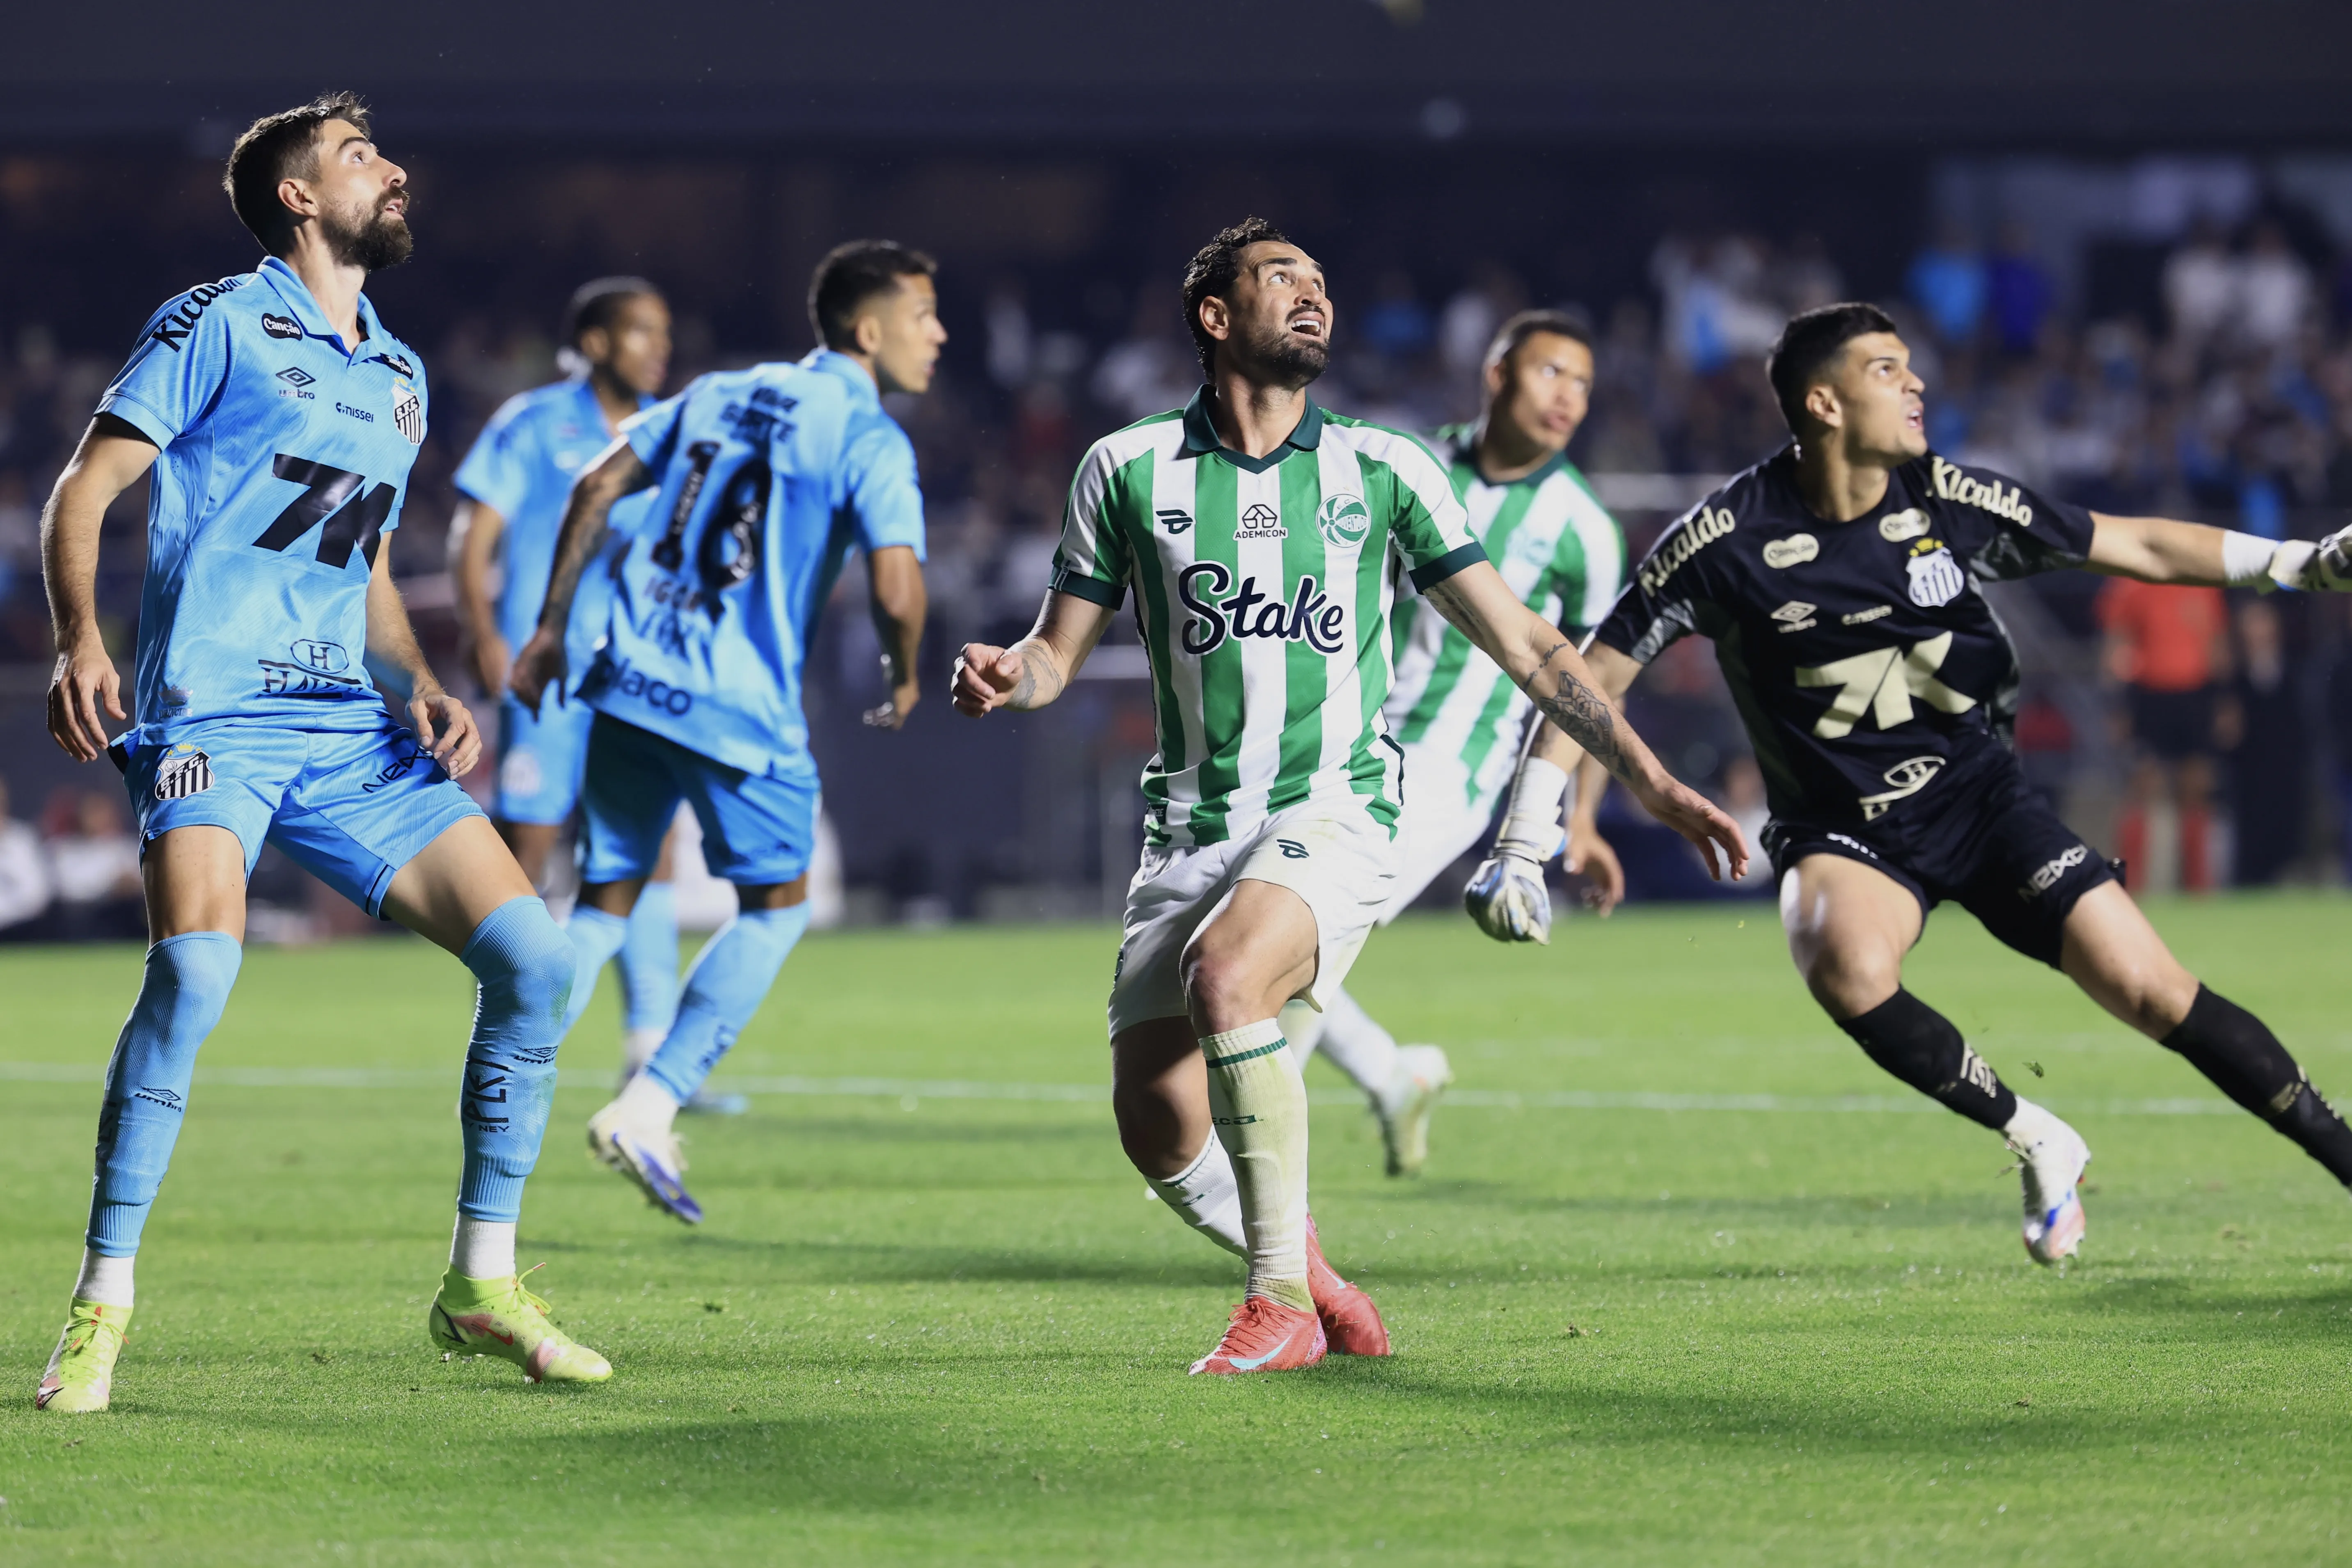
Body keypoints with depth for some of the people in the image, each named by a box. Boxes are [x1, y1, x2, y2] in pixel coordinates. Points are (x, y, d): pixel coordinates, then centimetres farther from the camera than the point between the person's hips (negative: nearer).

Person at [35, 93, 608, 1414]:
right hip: (213, 710, -7)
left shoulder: (400, 376, 22)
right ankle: (102, 1306, -17)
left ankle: (482, 1284, 9)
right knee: (197, 966, -29)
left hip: (352, 730, 7)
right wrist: (81, 642, -17)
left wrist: (425, 688, 10)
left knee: (534, 958, -4)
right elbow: (85, 490, -1)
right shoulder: (218, 325, 2)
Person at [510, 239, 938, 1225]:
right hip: (742, 706, -6)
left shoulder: (719, 393, 15)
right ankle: (647, 1110, 3)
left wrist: (553, 625, 18)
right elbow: (895, 587, -18)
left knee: (605, 903, 14)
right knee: (775, 905, 13)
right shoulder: (869, 439, -5)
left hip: (630, 679, 6)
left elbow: (598, 487, 12)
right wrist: (904, 673, 2)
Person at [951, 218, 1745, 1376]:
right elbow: (1059, 651, 12)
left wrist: (1653, 783, 3)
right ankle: (1324, 1297, 19)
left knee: (1224, 975, -32)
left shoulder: (1382, 471, 5)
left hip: (1334, 813, -3)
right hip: (1192, 827, 3)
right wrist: (1005, 673, -13)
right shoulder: (1129, 469, 5)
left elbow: (1522, 645, 8)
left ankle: (1286, 1299, -21)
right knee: (1155, 1124, -8)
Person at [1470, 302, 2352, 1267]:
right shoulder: (1733, 537, -14)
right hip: (1841, 832, -2)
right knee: (1843, 966, -35)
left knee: (2152, 992, -12)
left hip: (1978, 795, 2)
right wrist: (1522, 844, -12)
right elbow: (1594, 676, -7)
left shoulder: (1945, 503, -5)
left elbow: (2137, 546, 7)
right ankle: (2036, 1144, -15)